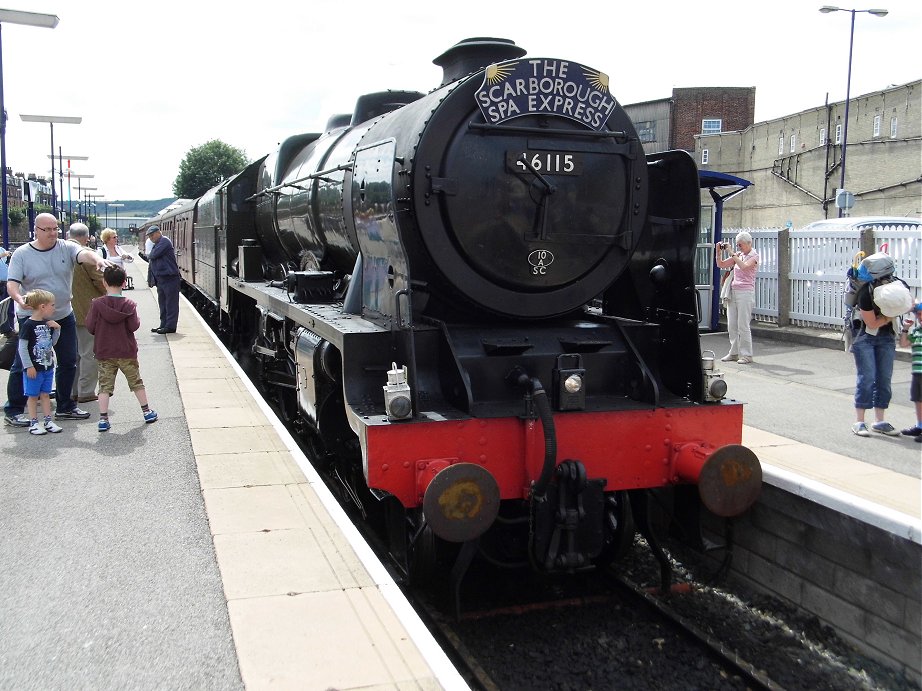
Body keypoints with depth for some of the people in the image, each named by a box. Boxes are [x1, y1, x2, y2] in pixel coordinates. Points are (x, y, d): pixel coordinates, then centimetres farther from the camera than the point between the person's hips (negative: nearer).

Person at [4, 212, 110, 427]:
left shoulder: (66, 248, -1)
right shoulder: (22, 254, -5)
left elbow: (83, 254, -21)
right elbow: (12, 283, -12)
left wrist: (97, 259, -45)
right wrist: (19, 299, -33)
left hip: (64, 316, 3)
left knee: (68, 362, 11)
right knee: (23, 365, 0)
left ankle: (65, 407, 26)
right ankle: (13, 411, 11)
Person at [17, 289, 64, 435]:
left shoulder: (48, 324, 6)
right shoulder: (28, 325, -15)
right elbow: (22, 348, -15)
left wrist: (57, 329, 0)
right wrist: (29, 366, -15)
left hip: (48, 367, 7)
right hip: (34, 368, -6)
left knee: (45, 395, 13)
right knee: (33, 396, 4)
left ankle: (48, 421, 18)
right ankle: (33, 423, 10)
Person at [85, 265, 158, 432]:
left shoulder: (97, 304, -8)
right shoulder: (129, 304, -9)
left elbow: (90, 327, -7)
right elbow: (134, 326, -11)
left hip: (104, 353, 0)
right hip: (127, 352, 0)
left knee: (105, 385, 5)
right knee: (136, 382, 14)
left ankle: (103, 418, -1)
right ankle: (147, 412, 21)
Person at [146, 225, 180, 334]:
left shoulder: (164, 241, -8)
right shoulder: (156, 245, 21)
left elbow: (154, 255, -17)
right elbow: (152, 258, 22)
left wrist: (149, 255, 6)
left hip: (170, 278, -10)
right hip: (160, 279, 10)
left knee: (171, 303, -6)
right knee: (162, 303, 13)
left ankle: (170, 326, -5)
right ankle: (164, 325, 20)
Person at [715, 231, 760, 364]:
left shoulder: (754, 256, -5)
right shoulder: (738, 255, 14)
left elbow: (744, 266, -24)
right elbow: (721, 264, 13)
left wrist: (731, 253, -22)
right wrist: (718, 251, -1)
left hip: (745, 292, -7)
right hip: (733, 291, 7)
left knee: (743, 325, -6)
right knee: (731, 325, 6)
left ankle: (746, 355, 0)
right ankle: (734, 352, 14)